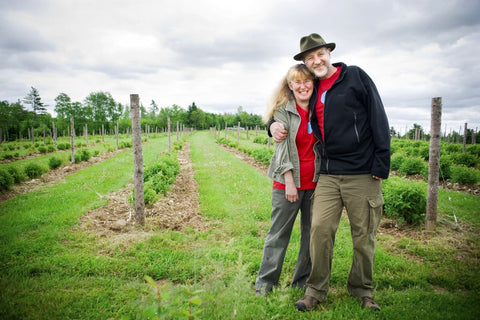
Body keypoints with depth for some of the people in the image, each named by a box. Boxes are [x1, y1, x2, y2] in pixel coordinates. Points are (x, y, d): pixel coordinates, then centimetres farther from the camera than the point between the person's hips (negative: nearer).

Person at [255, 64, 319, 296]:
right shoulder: (283, 110, -2)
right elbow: (282, 147, -9)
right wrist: (289, 181, -14)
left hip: (315, 183, 4)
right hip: (288, 182, -4)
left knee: (312, 235, 11)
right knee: (279, 234, 4)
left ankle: (302, 282, 28)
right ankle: (265, 283, 19)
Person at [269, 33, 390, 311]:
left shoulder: (356, 76, 0)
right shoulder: (312, 89, 14)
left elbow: (379, 120, -3)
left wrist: (381, 164, -8)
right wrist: (275, 124, 7)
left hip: (362, 174, -3)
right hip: (328, 175, 3)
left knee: (364, 235, 7)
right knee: (320, 229, -4)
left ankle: (362, 290, 27)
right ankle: (316, 289, 13)